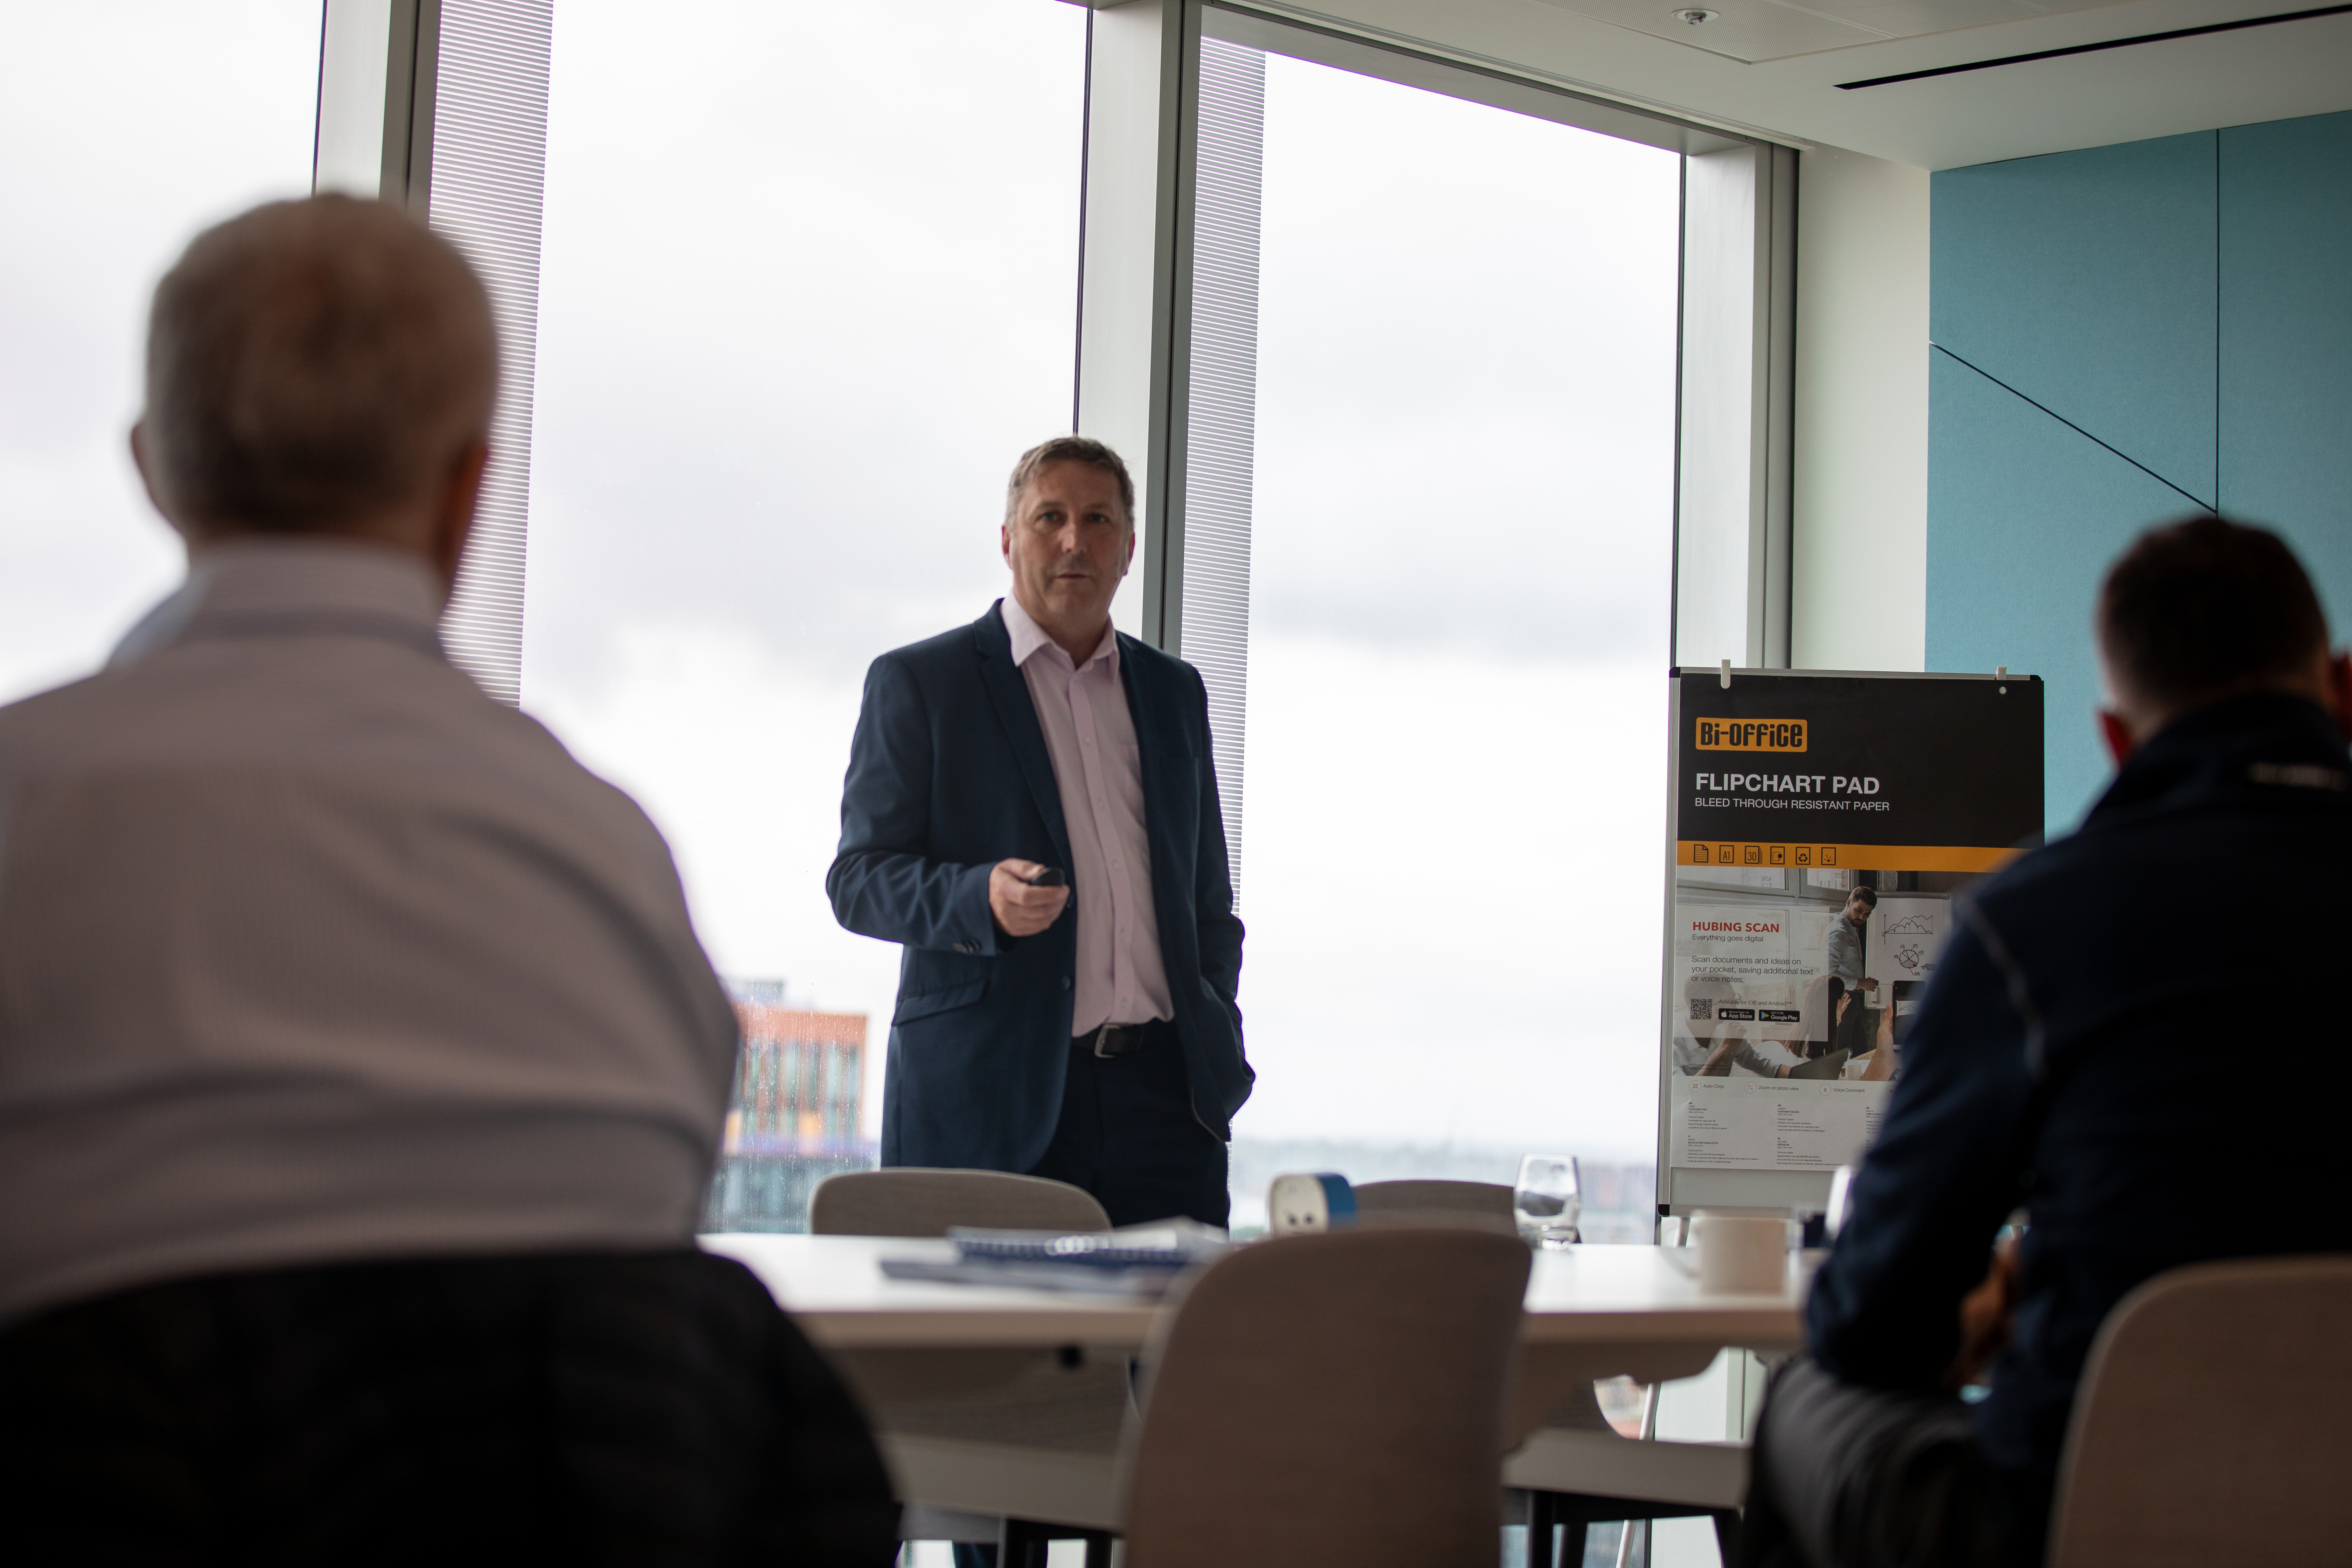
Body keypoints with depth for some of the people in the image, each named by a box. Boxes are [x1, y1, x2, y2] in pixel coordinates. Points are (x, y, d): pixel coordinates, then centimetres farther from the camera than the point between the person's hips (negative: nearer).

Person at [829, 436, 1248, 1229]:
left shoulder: (1176, 692, 19)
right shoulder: (916, 683, 5)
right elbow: (857, 880, 0)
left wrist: (1219, 1048, 10)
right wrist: (982, 898, -19)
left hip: (1161, 1092, 4)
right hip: (986, 1096, -3)